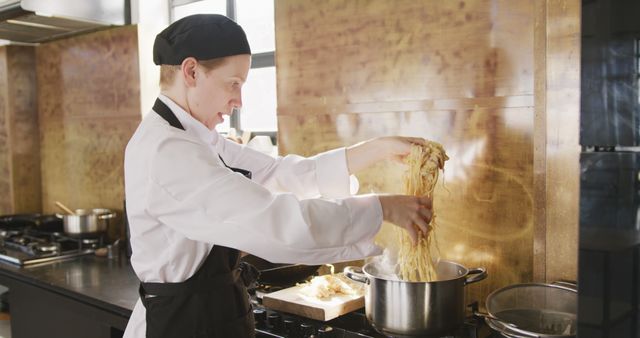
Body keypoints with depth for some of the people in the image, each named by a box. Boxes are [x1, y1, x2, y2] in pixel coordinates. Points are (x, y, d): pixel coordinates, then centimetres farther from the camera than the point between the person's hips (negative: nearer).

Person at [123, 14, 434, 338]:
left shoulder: (193, 139, 5)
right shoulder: (165, 152, -25)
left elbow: (284, 173, 3)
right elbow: (279, 221, -33)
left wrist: (380, 147, -3)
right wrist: (384, 207, -22)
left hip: (212, 312, 9)